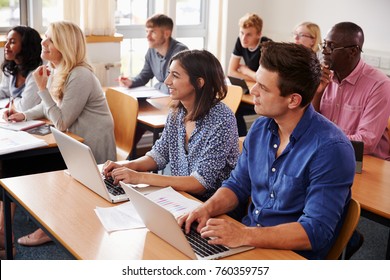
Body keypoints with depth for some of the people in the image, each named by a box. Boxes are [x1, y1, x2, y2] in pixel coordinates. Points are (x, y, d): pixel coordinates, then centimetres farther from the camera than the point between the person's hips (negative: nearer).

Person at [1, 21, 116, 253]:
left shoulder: (80, 77, -24)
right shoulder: (56, 71, 5)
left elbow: (62, 122, -23)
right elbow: (50, 106, 19)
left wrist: (43, 88, -20)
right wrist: (24, 115, 2)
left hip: (92, 150, -9)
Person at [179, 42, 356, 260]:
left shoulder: (331, 149, -20)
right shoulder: (260, 128, 3)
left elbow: (316, 231, -23)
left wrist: (245, 235, -31)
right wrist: (208, 209, -7)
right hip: (249, 239, 7)